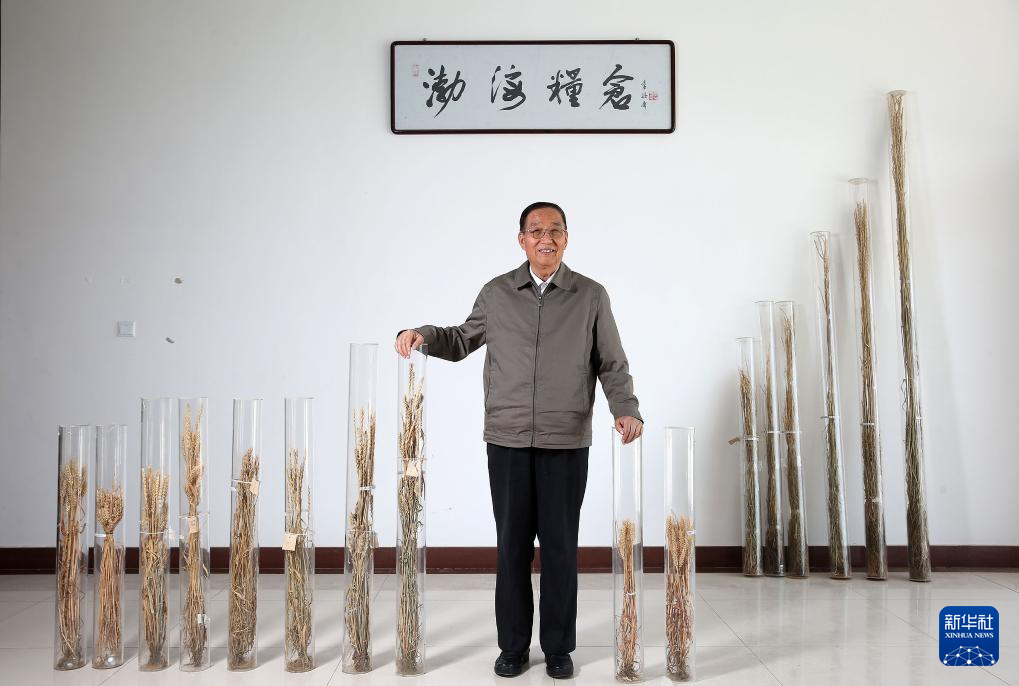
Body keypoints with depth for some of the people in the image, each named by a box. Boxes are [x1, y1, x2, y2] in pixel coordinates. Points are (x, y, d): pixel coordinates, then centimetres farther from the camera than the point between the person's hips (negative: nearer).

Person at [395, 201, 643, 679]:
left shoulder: (591, 296, 3)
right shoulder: (497, 294, 6)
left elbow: (612, 365, 5)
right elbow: (463, 341, 18)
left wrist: (626, 410, -11)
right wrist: (423, 335, 0)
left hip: (567, 443, -1)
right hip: (507, 441, 1)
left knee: (560, 545, 7)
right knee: (512, 544, 8)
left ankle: (558, 648, 22)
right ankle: (513, 646, 23)